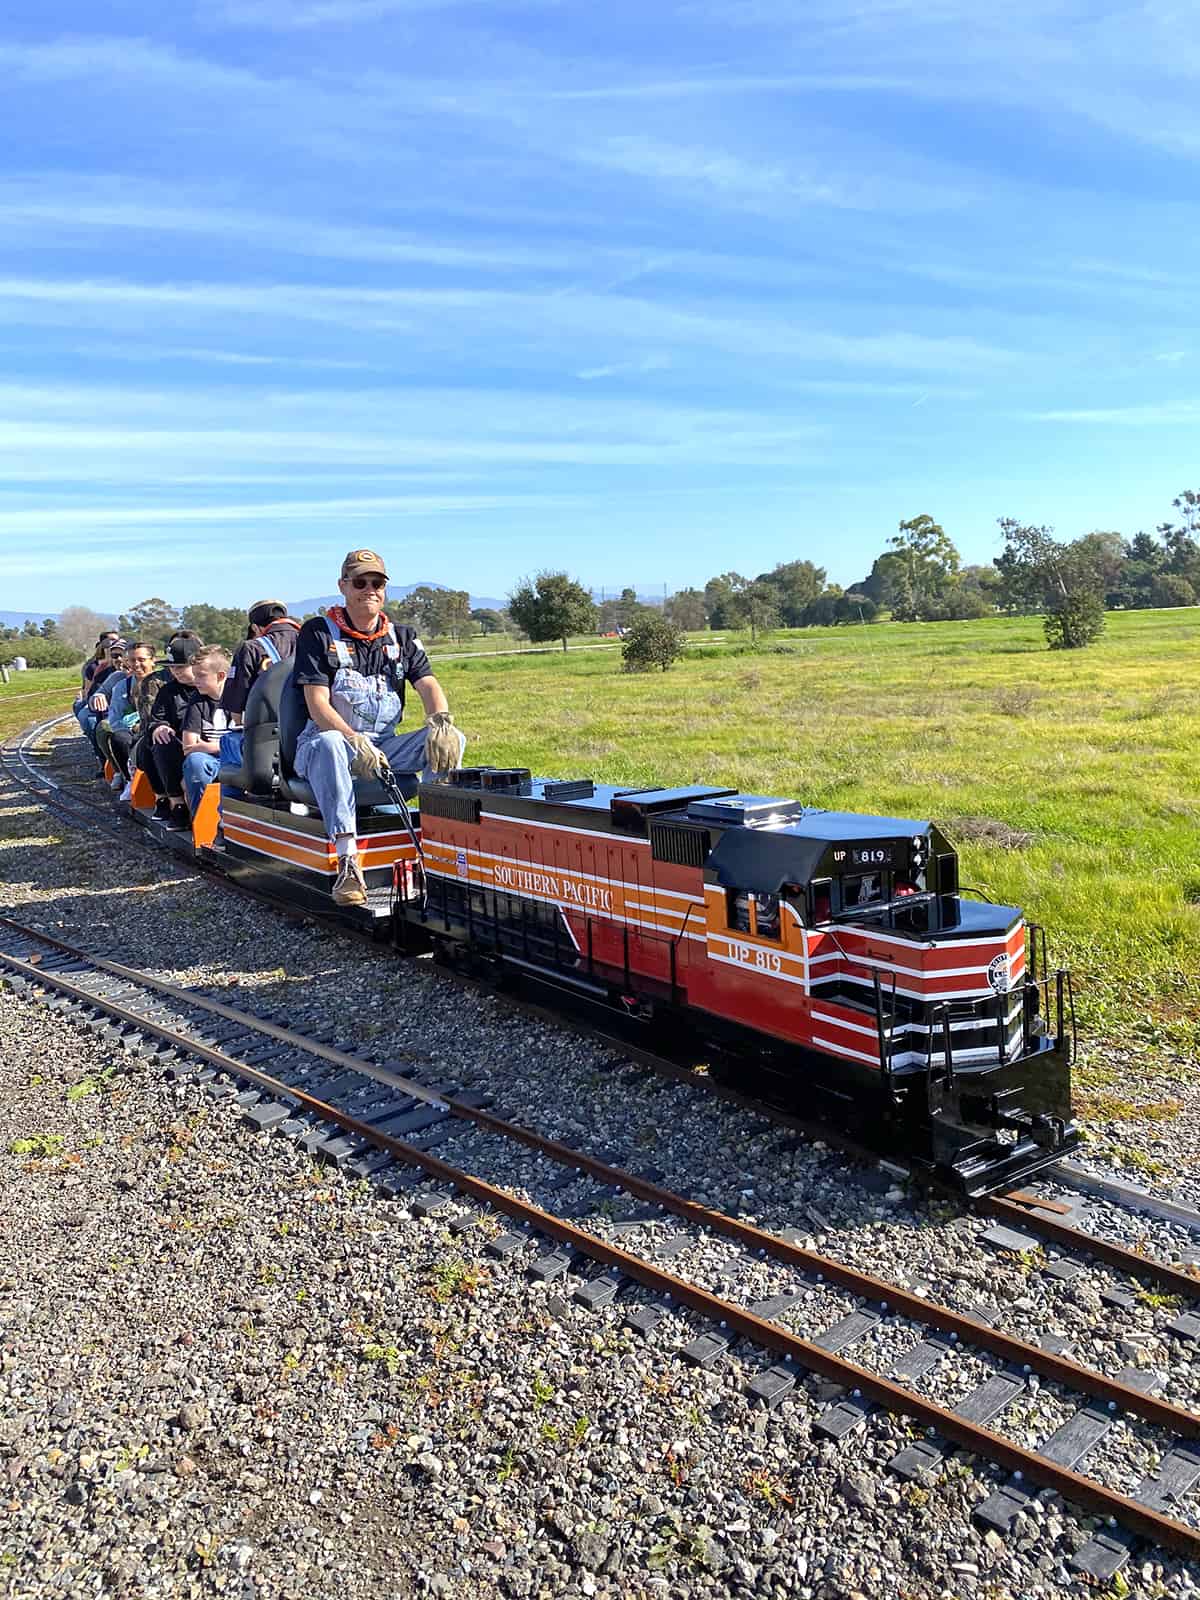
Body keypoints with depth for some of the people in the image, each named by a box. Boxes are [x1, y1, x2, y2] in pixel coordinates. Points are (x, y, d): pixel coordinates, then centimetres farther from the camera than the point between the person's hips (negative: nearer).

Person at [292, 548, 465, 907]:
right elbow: (317, 705, -11)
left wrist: (441, 722, -26)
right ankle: (347, 860, -45)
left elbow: (428, 685, -2)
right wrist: (356, 743, -28)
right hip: (333, 738, -4)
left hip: (386, 745, 4)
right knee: (329, 744, -40)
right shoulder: (318, 634, 0)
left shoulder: (401, 638, 13)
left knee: (452, 741, -19)